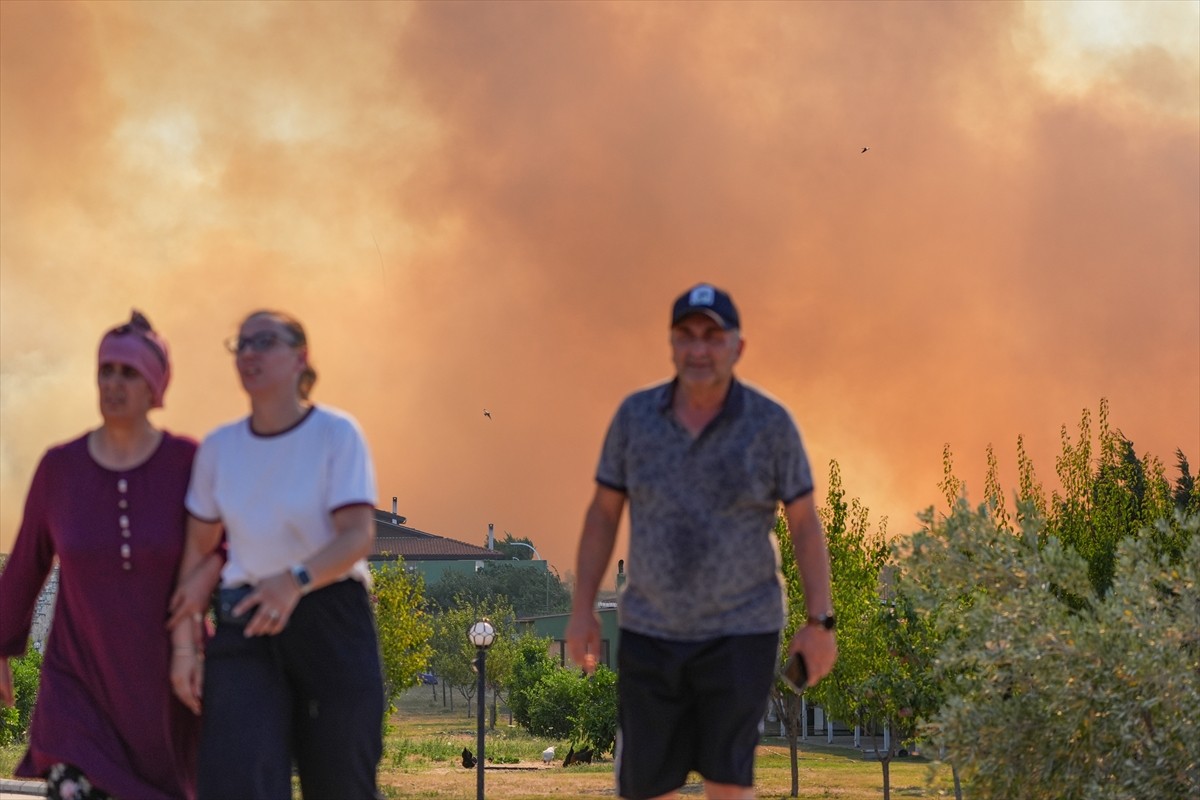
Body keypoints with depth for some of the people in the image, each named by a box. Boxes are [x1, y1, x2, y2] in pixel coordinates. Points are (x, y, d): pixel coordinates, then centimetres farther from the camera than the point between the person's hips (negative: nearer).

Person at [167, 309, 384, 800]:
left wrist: (295, 580, -34)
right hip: (247, 626, 2)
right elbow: (198, 550, 10)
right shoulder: (218, 447, 5)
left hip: (330, 619, -2)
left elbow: (358, 536, -16)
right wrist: (183, 643, 2)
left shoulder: (337, 434, -7)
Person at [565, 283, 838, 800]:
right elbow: (603, 512, 3)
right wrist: (582, 612, -1)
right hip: (650, 631, 3)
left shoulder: (771, 423, -10)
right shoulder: (635, 414, -4)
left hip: (740, 631, -2)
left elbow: (805, 524, -4)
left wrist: (820, 624, -7)